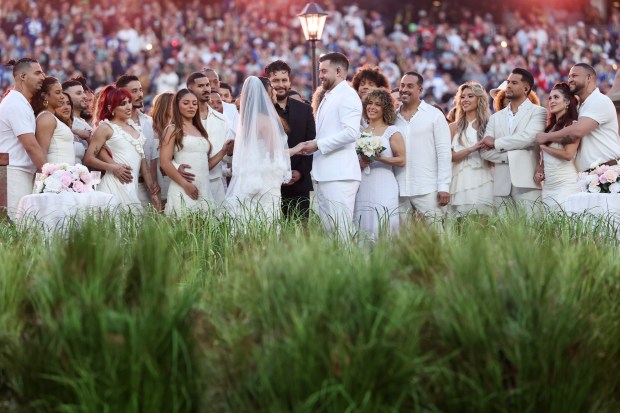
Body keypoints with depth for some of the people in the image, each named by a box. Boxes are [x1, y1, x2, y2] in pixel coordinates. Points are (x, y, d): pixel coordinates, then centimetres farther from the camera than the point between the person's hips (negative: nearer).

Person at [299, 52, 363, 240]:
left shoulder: (347, 95, -7)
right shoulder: (327, 97, 23)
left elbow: (351, 132, -19)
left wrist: (318, 144, -14)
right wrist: (310, 147, 11)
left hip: (339, 175, -10)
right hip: (325, 175, 10)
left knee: (340, 231, -11)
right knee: (327, 230, 7)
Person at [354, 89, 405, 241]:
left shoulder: (392, 131, 2)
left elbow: (401, 160, -4)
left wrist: (379, 158, -16)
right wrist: (359, 163, -1)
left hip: (383, 187, -4)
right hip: (362, 187, 4)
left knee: (382, 229, -10)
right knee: (363, 231, 0)